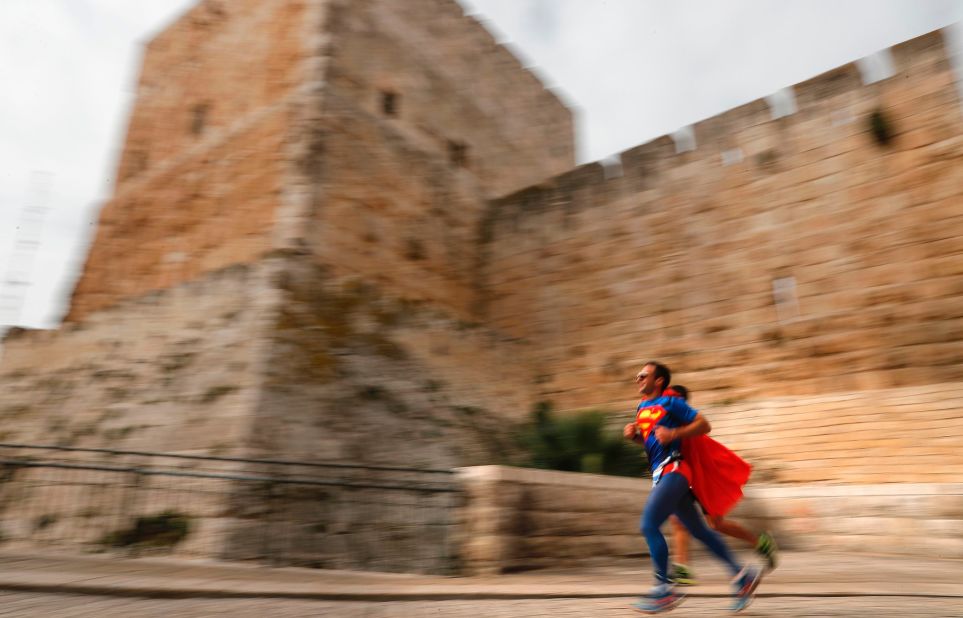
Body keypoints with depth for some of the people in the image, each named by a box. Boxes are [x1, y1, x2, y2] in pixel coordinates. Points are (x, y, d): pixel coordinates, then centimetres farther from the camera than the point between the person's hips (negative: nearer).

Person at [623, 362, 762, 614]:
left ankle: (664, 590, -4)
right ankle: (742, 576, 21)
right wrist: (633, 434, 9)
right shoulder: (641, 407, 17)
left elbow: (704, 425, -8)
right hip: (660, 474, 9)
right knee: (699, 530, 11)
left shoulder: (670, 403, -6)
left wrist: (674, 434, -18)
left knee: (648, 525, -14)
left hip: (672, 470, -9)